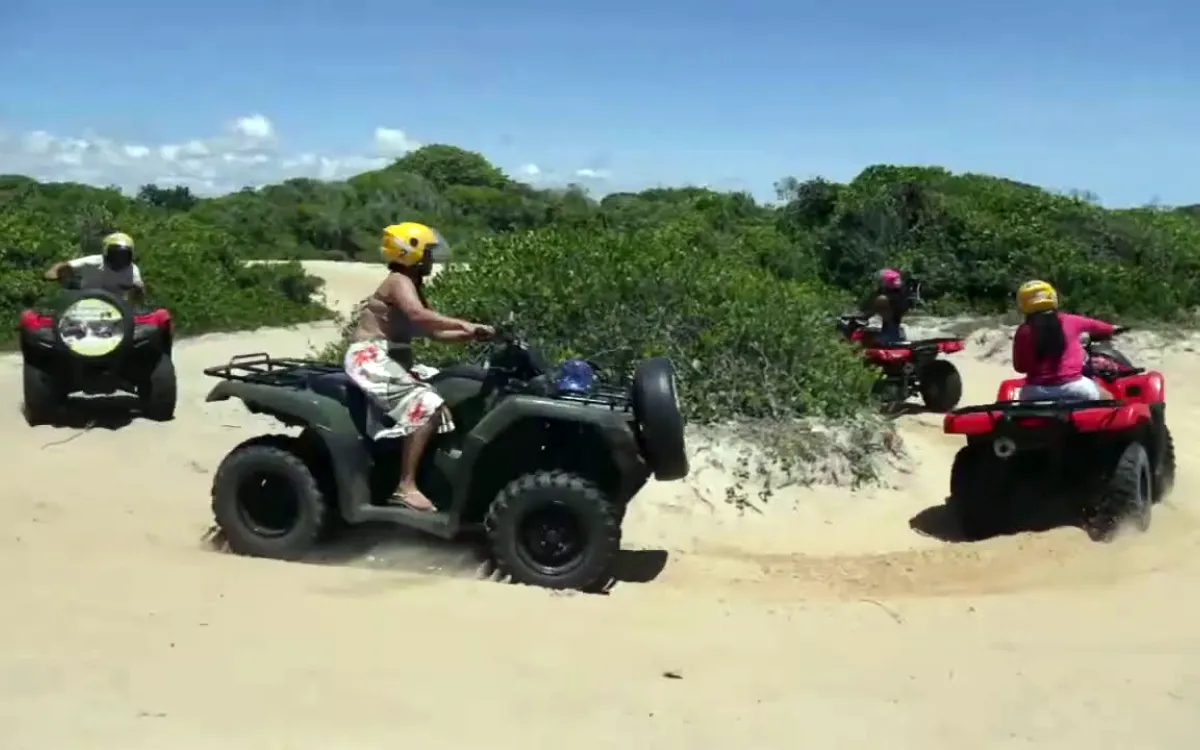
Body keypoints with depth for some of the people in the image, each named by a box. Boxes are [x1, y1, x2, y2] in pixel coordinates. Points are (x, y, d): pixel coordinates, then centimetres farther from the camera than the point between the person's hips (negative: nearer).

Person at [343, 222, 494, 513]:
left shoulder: (413, 287, 19)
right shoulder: (399, 281, -11)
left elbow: (433, 331, 14)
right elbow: (418, 315, -32)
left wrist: (471, 335, 2)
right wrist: (463, 324, -31)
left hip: (389, 360, 10)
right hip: (371, 358, -10)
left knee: (438, 407, 8)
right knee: (426, 407, -24)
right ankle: (406, 487, -25)